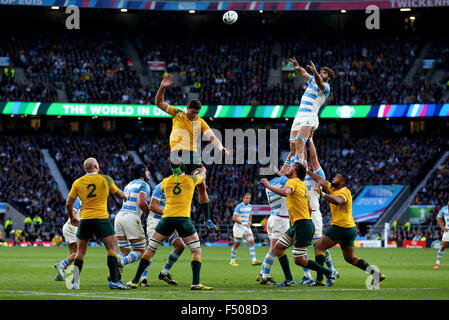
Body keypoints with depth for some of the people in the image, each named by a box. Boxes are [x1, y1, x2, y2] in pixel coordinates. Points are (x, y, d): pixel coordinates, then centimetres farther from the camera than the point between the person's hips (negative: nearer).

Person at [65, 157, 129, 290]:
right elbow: (119, 195, 14)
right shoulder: (105, 179, 1)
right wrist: (125, 196, 38)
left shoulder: (77, 182, 7)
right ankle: (114, 280, -10)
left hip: (84, 219, 3)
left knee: (80, 252, 12)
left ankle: (75, 282, 8)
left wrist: (72, 218, 27)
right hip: (101, 218, -3)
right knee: (112, 248, 0)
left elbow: (68, 204, 9)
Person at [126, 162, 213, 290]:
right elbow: (203, 176, 29)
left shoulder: (166, 181, 9)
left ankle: (135, 281, 11)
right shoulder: (191, 179, 6)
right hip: (183, 218, -2)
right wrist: (202, 170, 51)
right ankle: (195, 283, -7)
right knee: (197, 251, 7)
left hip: (166, 217, 2)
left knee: (150, 250, 12)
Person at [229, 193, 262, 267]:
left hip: (246, 227, 6)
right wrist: (243, 223, -21)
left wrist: (249, 222, 7)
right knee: (236, 244, 2)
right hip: (238, 227, -6)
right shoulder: (239, 207, -13)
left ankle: (254, 260, -15)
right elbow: (234, 218, -18)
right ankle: (232, 261, 18)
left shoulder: (250, 206, 9)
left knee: (251, 242, -9)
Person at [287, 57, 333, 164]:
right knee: (293, 144, -4)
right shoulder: (312, 80, 21)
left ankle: (299, 161, -37)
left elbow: (320, 84, -23)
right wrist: (298, 68, -20)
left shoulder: (326, 87, -1)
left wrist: (315, 72, -43)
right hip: (299, 115, 7)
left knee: (300, 141, -26)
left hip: (310, 117, -7)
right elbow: (304, 74, 3)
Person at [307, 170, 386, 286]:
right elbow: (320, 179, 23)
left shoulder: (344, 192, -13)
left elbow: (337, 201, -37)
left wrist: (322, 194, -48)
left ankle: (319, 279, -17)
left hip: (340, 227, -10)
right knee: (350, 258, 13)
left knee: (319, 247, -8)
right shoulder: (333, 189, 14)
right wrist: (307, 171, 21)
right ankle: (377, 274, 7)